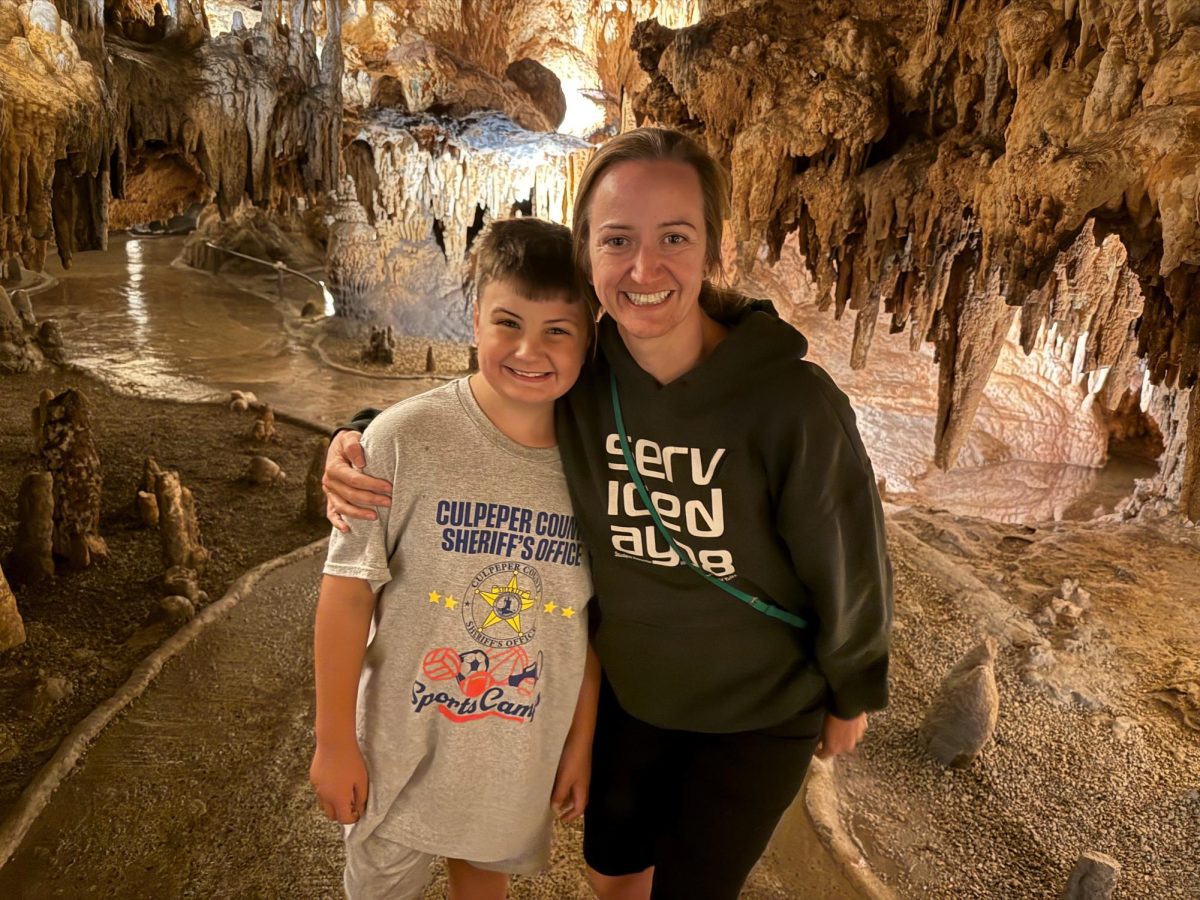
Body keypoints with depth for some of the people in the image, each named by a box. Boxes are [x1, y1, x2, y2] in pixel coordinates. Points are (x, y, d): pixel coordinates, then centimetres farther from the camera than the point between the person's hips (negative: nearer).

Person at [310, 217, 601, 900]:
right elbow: (349, 587, -14)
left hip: (523, 751, 3)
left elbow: (592, 619, -2)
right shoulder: (406, 439, -22)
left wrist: (581, 743, 5)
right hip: (405, 742, -2)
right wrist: (334, 741, -8)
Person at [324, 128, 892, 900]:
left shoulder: (793, 402, -29)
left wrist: (851, 694, 0)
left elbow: (850, 566, -15)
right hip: (630, 692, 4)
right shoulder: (576, 378, -19)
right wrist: (357, 445, -21)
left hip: (760, 713, -3)